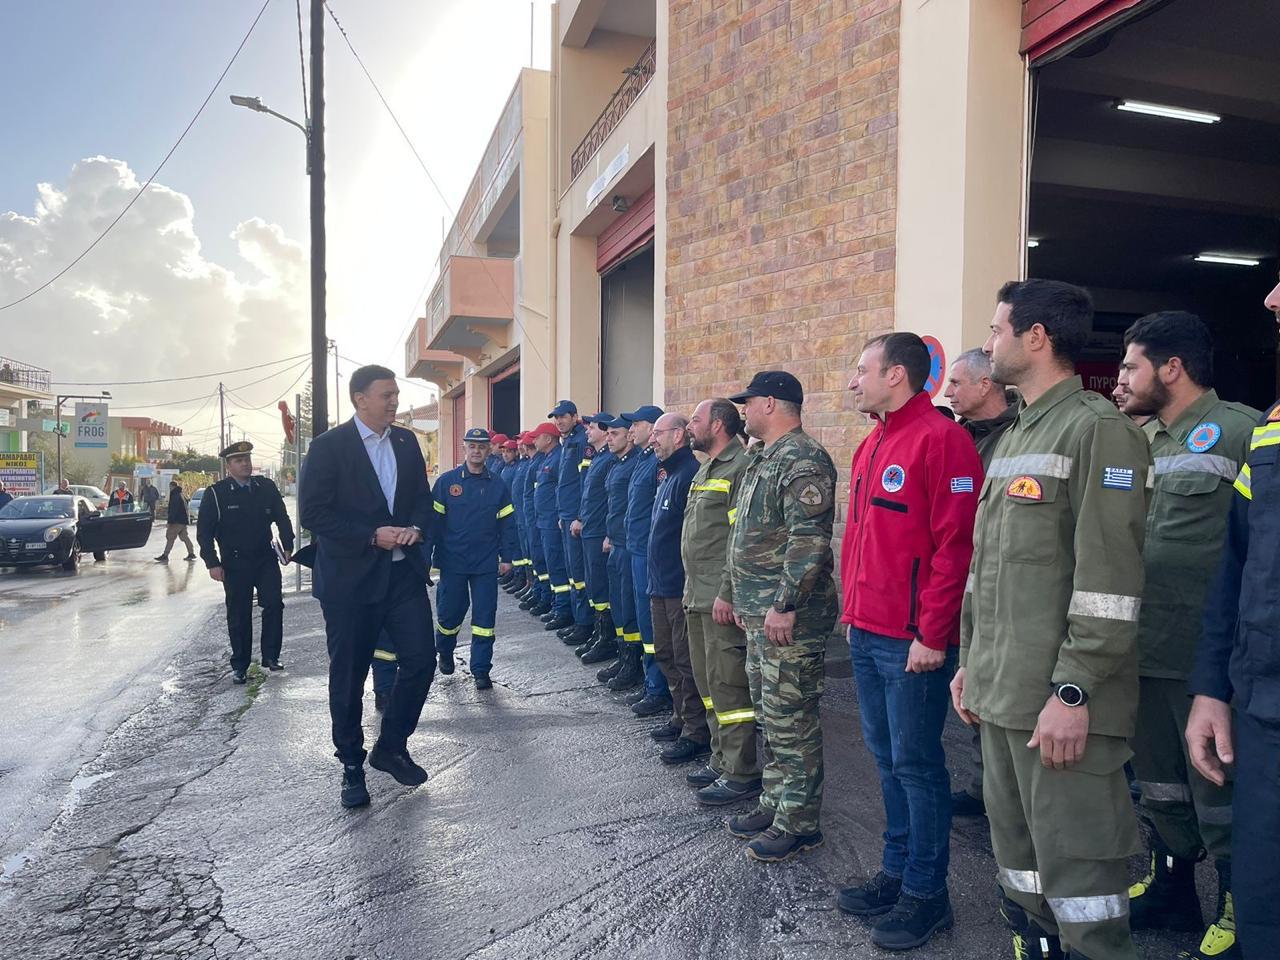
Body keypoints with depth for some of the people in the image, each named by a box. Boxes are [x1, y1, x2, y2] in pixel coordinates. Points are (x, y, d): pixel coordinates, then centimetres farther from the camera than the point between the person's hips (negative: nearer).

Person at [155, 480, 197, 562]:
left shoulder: (175, 496, -16)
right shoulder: (181, 495, 15)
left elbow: (173, 510, -21)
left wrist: (169, 522, -21)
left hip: (177, 521, -10)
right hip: (183, 520, 10)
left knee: (170, 537, -7)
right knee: (184, 537, 14)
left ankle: (165, 556, -8)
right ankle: (191, 553, 16)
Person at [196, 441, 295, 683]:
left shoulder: (267, 487, 4)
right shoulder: (216, 493, -5)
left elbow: (282, 518, 12)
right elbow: (204, 531, -4)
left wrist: (287, 546, 4)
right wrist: (212, 563, -9)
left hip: (265, 558, 2)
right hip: (234, 563, -2)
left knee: (273, 604, -10)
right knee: (239, 616, 5)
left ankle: (270, 656, 3)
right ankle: (239, 666, 17)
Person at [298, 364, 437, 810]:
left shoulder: (406, 442, 7)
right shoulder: (329, 446, -9)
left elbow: (423, 496, 14)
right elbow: (312, 513, -13)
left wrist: (416, 527, -7)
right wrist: (372, 536, -18)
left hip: (404, 572, 5)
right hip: (350, 577, -4)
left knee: (421, 661, 2)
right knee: (348, 676, 7)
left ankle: (391, 747, 25)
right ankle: (352, 765, 26)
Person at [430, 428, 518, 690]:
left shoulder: (497, 486, 4)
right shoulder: (446, 481, -1)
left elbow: (507, 524, 7)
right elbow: (434, 520, -1)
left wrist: (507, 557, 2)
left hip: (486, 563, 1)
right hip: (452, 561, -1)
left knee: (484, 617, 1)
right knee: (449, 612, 10)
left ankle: (481, 670, 9)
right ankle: (444, 652, 39)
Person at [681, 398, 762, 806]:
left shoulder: (741, 467, -14)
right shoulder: (705, 470, 18)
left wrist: (726, 594, -21)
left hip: (721, 600, -10)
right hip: (698, 597, 10)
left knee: (727, 684, -5)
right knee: (708, 681, 16)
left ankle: (742, 775, 6)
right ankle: (722, 761, 28)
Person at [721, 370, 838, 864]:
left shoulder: (804, 460, -16)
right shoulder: (763, 459, 17)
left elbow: (809, 540, -24)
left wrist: (785, 604, -26)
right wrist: (737, 595, 22)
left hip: (789, 617, -10)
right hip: (759, 613, 10)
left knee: (790, 721, -1)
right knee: (769, 714, 18)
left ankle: (799, 823, 12)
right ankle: (774, 804, 30)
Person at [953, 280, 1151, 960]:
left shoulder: (1098, 429, -11)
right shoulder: (1012, 438, 17)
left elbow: (1109, 581, -18)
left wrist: (1074, 690, -20)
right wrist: (971, 661, 18)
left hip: (1061, 704, -9)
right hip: (998, 695, 9)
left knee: (1075, 860, 1)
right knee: (1016, 849, 19)